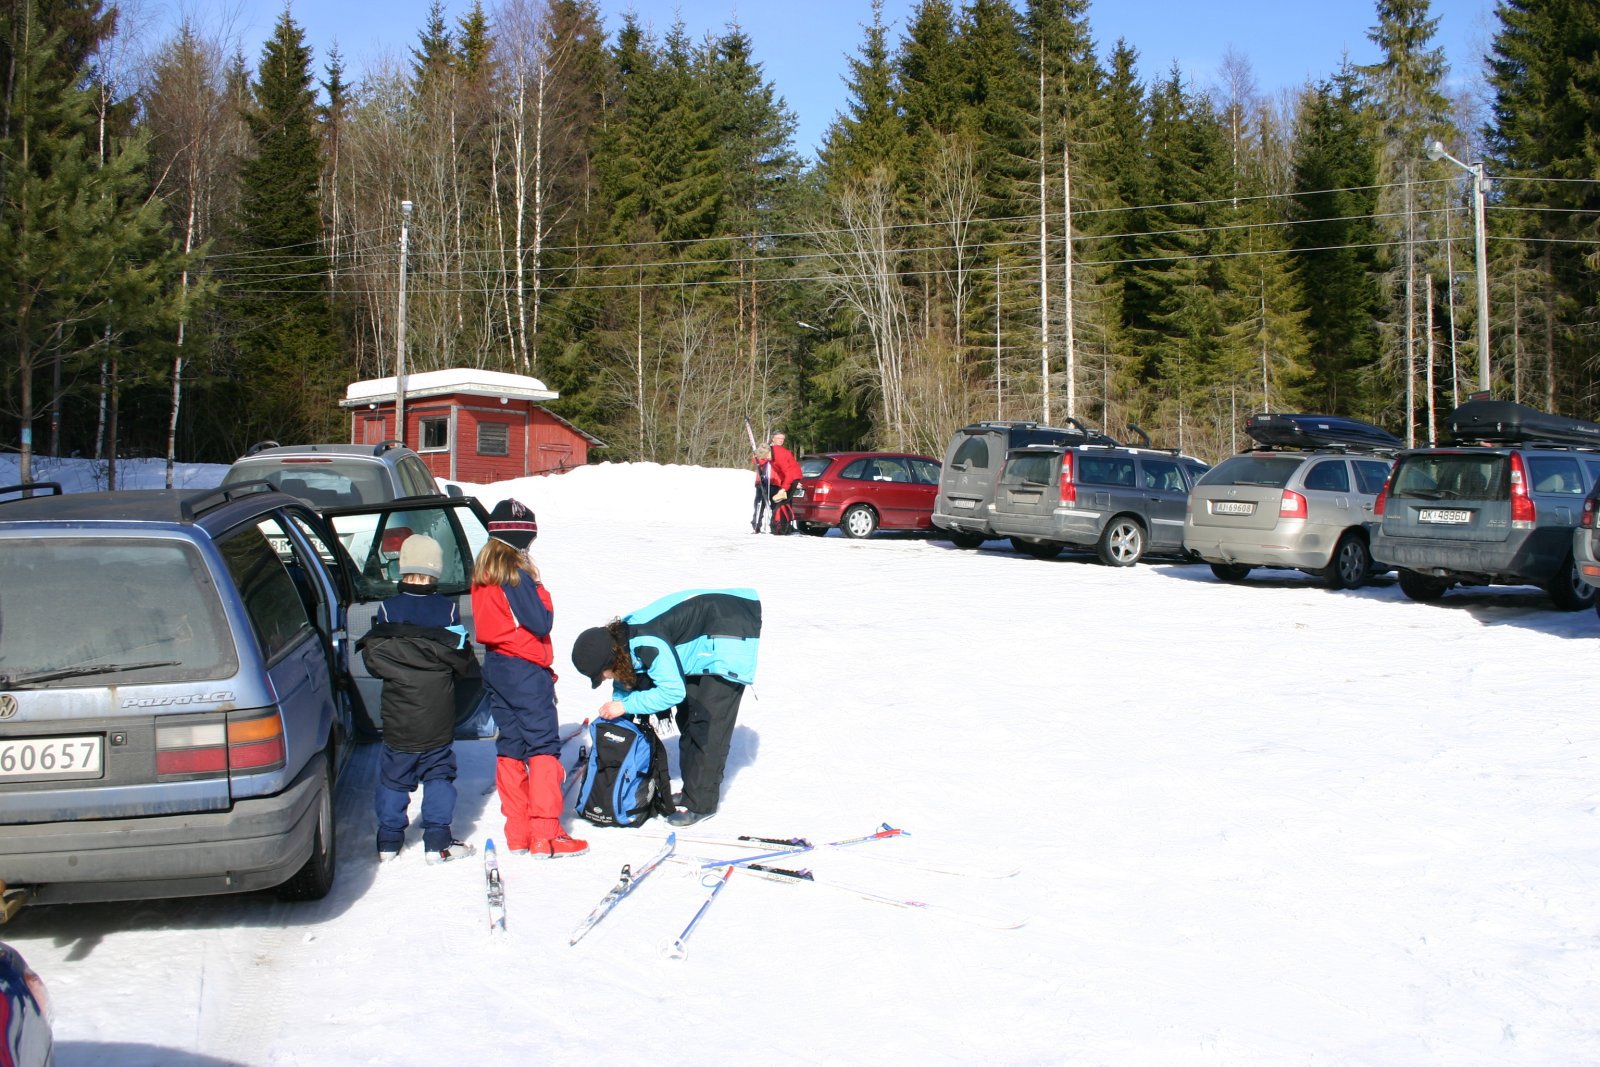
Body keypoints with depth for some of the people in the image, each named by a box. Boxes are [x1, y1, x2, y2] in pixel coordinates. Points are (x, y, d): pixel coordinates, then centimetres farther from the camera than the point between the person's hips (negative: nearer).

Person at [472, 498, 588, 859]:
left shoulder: (482, 574, 8)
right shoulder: (516, 575, -17)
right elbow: (541, 623, -17)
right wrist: (542, 595, -2)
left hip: (495, 665, 8)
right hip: (525, 670, -8)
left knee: (510, 746, 12)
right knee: (544, 746, -4)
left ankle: (518, 833, 16)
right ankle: (545, 835, -6)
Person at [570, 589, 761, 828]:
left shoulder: (648, 644, -33)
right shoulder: (623, 637, -4)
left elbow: (672, 691, -30)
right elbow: (624, 683, 12)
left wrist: (625, 706, -24)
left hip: (730, 638, -10)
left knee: (707, 723, -10)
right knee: (687, 716, 12)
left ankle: (701, 803, -5)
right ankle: (693, 790, 23)